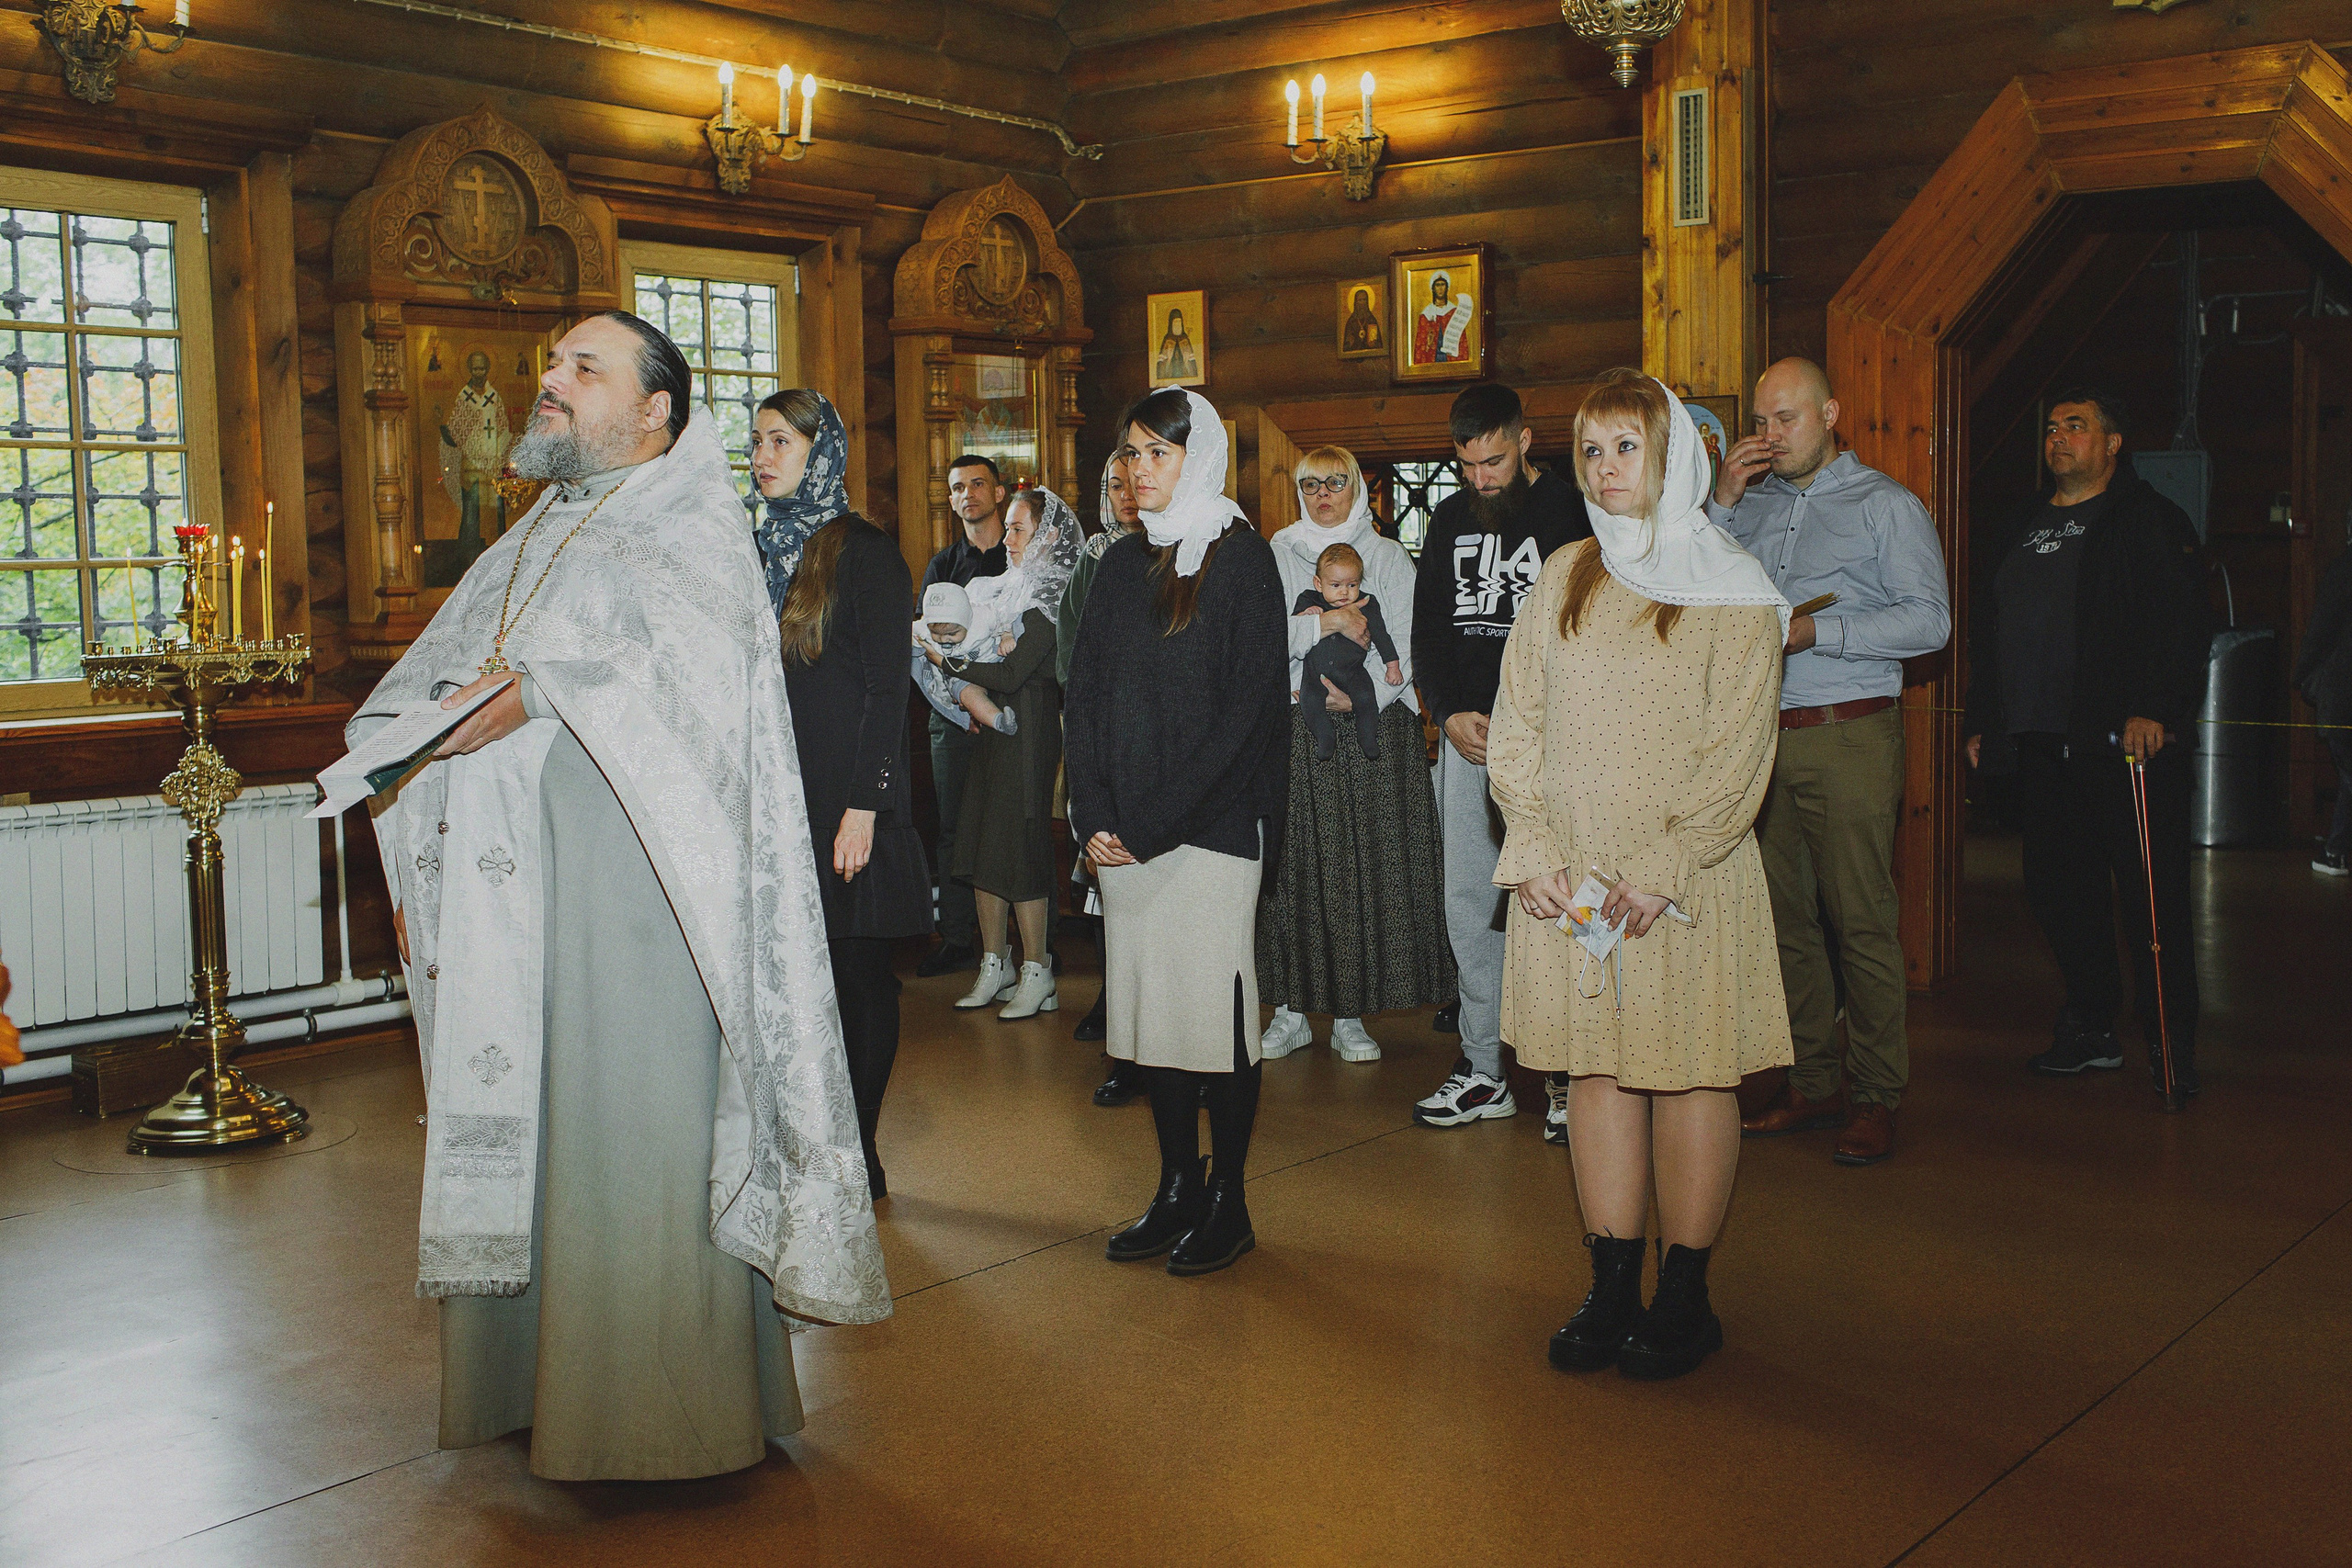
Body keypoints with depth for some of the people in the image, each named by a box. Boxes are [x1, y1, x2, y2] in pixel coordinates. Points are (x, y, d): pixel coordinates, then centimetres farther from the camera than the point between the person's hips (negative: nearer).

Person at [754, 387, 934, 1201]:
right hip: (771, 795, 6)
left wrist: (863, 806, -16)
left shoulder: (864, 551, -5)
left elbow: (887, 688, -10)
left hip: (841, 800, -6)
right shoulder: (759, 547, 14)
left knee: (855, 979, 2)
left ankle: (856, 1157, 12)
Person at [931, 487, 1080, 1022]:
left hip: (1029, 730, -9)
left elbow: (1013, 673, -18)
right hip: (994, 723, 9)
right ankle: (995, 966, 16)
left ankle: (1036, 975, 1)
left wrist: (948, 656, -12)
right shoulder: (1016, 586, 17)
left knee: (1019, 844, -6)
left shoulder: (1051, 595, -11)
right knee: (983, 843, 8)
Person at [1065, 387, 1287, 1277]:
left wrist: (1156, 823, -15)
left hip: (1213, 826, -6)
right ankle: (1177, 1190, 19)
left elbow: (1247, 710, -12)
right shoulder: (1123, 564, 13)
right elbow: (1085, 691, 10)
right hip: (1125, 832, 6)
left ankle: (1227, 1203, 11)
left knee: (1215, 1003, -1)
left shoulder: (1242, 561, -4)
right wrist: (1093, 816, -3)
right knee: (1147, 1000, 8)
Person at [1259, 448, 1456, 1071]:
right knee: (1294, 867, -2)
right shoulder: (1277, 555, 11)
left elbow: (1403, 648, 1)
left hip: (1372, 732, 0)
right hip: (1294, 731, 0)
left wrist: (1360, 694, -14)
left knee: (1365, 866, -2)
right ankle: (1291, 1011, 7)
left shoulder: (1389, 557, 10)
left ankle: (1350, 1015, 5)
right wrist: (1331, 621, -13)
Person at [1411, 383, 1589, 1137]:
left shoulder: (1571, 511, -1)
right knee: (1469, 903, 5)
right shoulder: (1451, 518, 15)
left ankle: (1567, 1074, 3)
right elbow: (1427, 625, 17)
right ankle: (1482, 1068, 13)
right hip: (1466, 734, 5)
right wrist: (1449, 712, 2)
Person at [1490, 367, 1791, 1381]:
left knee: (1689, 1070, 1)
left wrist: (1662, 867, -16)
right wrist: (1534, 850, -5)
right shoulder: (1562, 580, 11)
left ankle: (1684, 1295, 12)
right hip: (1567, 879, 4)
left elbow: (1736, 753, -8)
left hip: (1684, 880, -4)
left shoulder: (1729, 593, -2)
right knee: (1594, 1066, 6)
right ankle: (1614, 1287, 14)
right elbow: (1515, 725, 8)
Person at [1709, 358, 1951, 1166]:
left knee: (1862, 922, -4)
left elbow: (1929, 619, -7)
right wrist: (1721, 500, 2)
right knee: (1782, 915, 6)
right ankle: (1812, 1083, 16)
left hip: (1849, 740, -5)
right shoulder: (1750, 506, 17)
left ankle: (1874, 1095, 5)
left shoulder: (1886, 505, 2)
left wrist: (1816, 631, -15)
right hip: (1764, 734, 5)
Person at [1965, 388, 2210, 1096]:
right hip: (2044, 744, 7)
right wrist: (1981, 720, 17)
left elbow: (2183, 621, -11)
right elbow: (1993, 632, 23)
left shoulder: (2150, 520, 0)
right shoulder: (2028, 529, 20)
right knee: (2059, 889, 9)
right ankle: (2091, 1029, 22)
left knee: (2150, 891, -3)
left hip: (2128, 741, -6)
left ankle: (2171, 1040, 6)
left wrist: (2152, 708, -22)